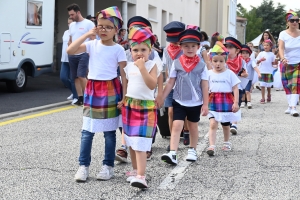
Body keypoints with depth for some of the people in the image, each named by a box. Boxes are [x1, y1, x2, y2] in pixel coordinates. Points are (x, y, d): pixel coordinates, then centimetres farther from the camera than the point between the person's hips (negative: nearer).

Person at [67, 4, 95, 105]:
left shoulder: (88, 23, -4)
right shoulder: (71, 25, 16)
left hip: (83, 54, -7)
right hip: (72, 55, 7)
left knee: (81, 76, -16)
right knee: (75, 77, 6)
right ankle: (80, 98, 12)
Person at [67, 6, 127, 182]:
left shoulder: (118, 49, -3)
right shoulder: (92, 45, 2)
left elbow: (124, 73, -4)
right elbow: (70, 51, -11)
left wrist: (124, 96, -10)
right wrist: (87, 34, -10)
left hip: (111, 91, -2)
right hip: (93, 90, 2)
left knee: (109, 131, 6)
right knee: (87, 131, 3)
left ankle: (108, 166, 16)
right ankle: (83, 166, 11)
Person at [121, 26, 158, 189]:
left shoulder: (151, 65, -7)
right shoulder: (129, 66, 7)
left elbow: (152, 85, -21)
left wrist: (142, 67, -24)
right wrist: (123, 100, 10)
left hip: (146, 107, -6)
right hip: (129, 106, 6)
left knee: (140, 144, -13)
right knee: (131, 143, 14)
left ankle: (141, 176, -16)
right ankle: (135, 170, 27)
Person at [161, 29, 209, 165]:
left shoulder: (201, 65, -4)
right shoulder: (176, 63, -2)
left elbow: (204, 86, -1)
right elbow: (170, 83, 2)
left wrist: (205, 104, -2)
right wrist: (161, 99, -1)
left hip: (195, 103, 0)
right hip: (179, 101, 0)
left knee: (193, 127, 16)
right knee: (176, 126, -11)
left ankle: (192, 151, 33)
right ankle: (173, 154, -17)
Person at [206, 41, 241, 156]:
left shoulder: (230, 74, -4)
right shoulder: (209, 74, 1)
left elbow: (235, 89, -4)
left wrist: (236, 103, -11)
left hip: (226, 103, 0)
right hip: (213, 103, 1)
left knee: (226, 125, 14)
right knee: (213, 124, -12)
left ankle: (226, 143, 36)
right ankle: (212, 146, -17)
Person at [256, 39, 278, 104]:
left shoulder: (272, 54, 4)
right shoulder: (261, 53, 2)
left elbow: (273, 63, 9)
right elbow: (257, 62, 0)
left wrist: (275, 62, -13)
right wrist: (260, 60, -20)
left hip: (269, 72, 1)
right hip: (262, 72, -1)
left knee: (268, 86, 10)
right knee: (262, 85, -4)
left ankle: (269, 96, 32)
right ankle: (263, 98, 0)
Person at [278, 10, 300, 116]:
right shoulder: (283, 34, -8)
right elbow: (281, 48, -19)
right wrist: (282, 58, -37)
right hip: (286, 64, 0)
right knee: (287, 85, 8)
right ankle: (290, 105, 21)